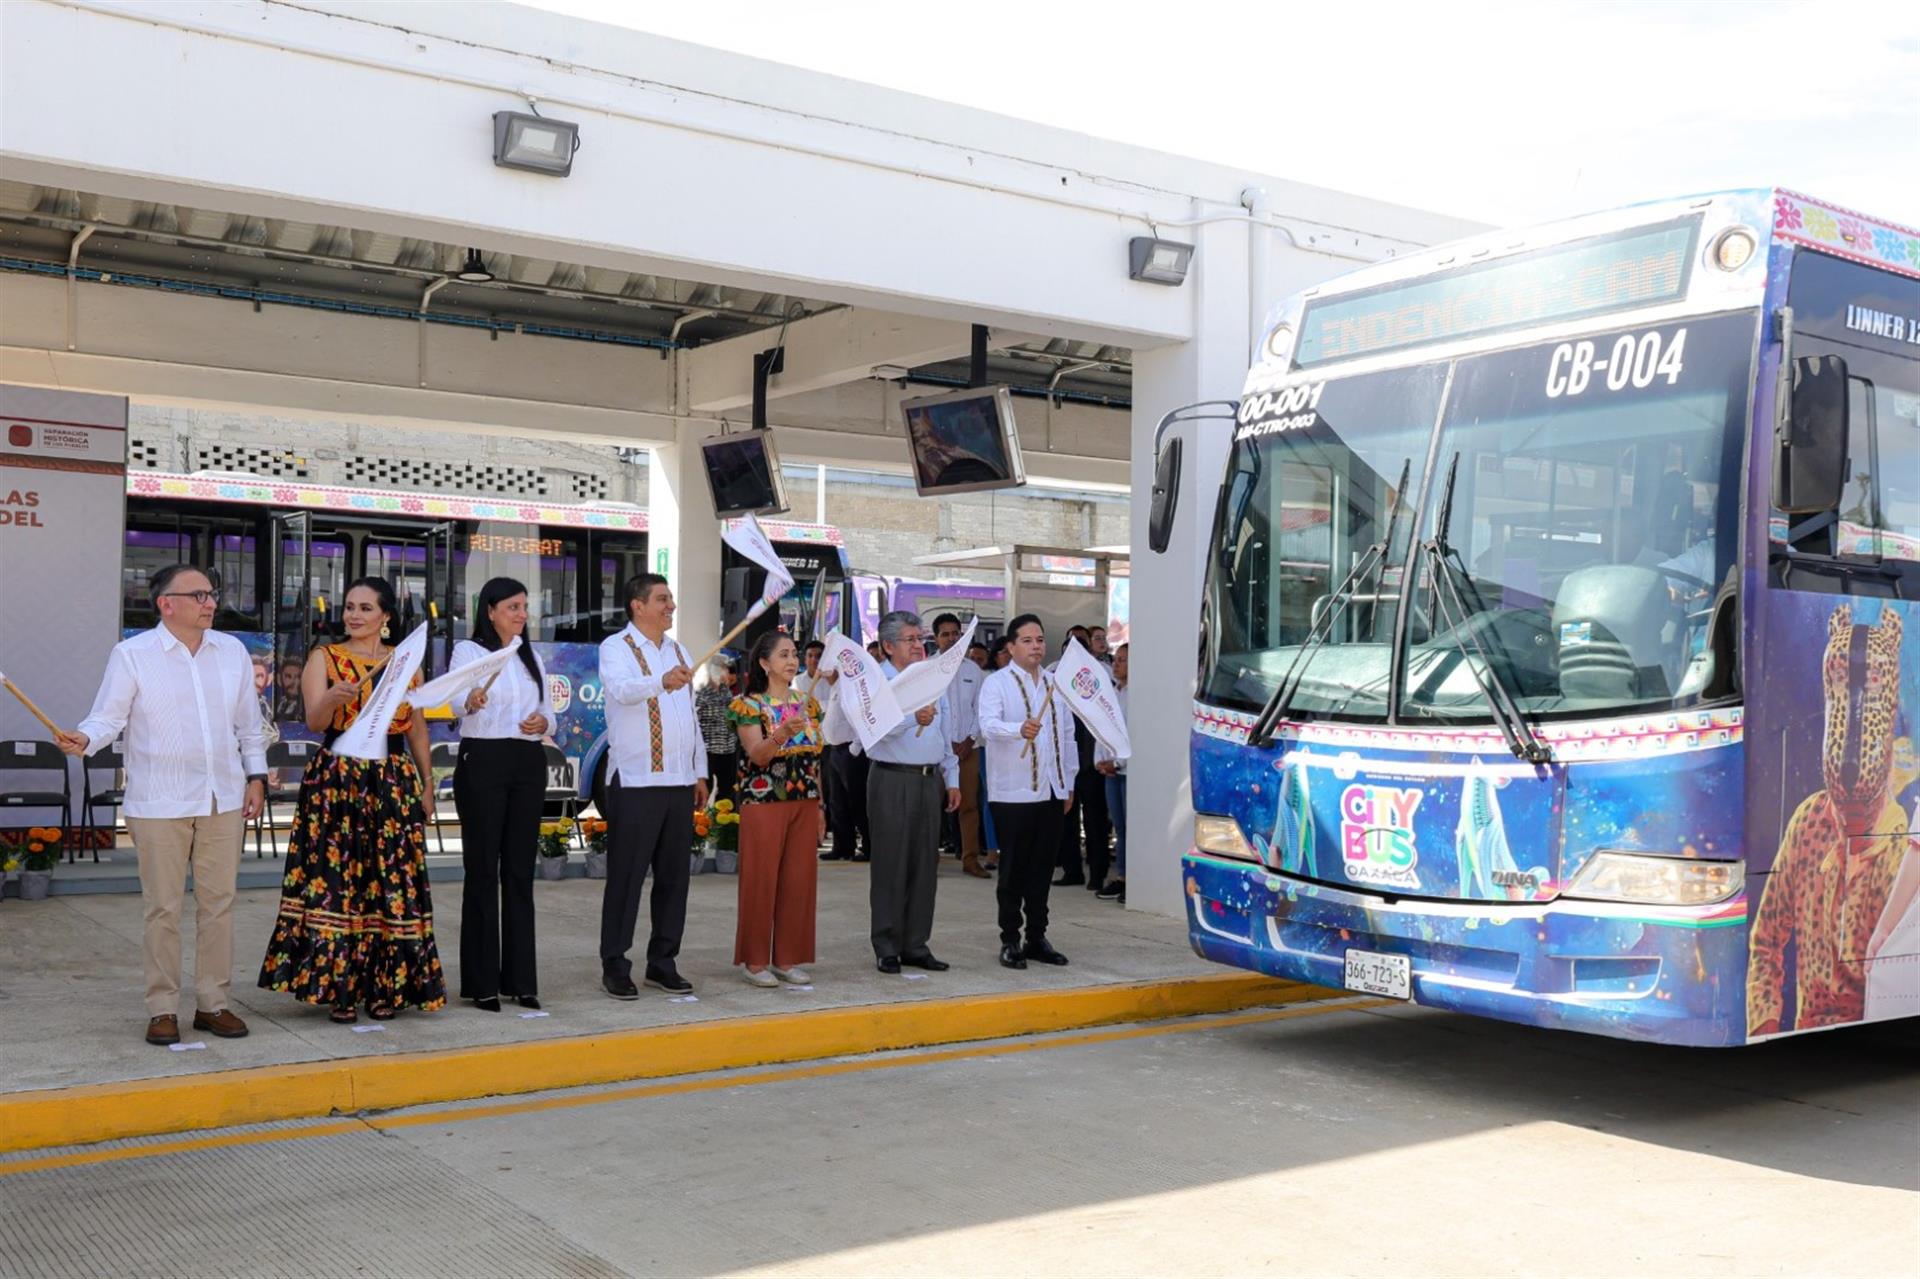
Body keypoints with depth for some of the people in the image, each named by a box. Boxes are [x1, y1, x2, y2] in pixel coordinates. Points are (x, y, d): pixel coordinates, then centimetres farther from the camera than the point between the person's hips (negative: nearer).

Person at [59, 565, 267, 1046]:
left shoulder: (233, 652, 10)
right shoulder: (131, 655, -2)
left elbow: (249, 723, 15)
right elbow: (108, 716, -6)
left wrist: (256, 776, 11)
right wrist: (84, 739, -27)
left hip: (223, 800, 4)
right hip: (159, 804, -4)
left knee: (218, 903, 6)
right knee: (164, 908, 1)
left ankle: (213, 1002, 16)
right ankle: (162, 1009, 11)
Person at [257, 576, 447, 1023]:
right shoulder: (324, 658, 3)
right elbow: (314, 722, -9)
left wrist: (427, 785, 11)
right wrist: (335, 696, -30)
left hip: (395, 783, 2)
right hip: (336, 781, -2)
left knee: (393, 882, 1)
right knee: (334, 880, -5)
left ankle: (386, 986, 10)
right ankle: (338, 989, 3)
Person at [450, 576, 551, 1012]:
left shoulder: (532, 657, 17)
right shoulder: (468, 651, -1)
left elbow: (547, 713, 19)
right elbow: (457, 700, -21)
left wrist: (543, 723, -5)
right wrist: (471, 700, -45)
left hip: (528, 765, 5)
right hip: (483, 762, -5)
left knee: (520, 870, 7)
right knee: (482, 870, -3)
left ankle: (519, 978, 12)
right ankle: (481, 981, 3)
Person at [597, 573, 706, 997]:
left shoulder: (677, 651, 18)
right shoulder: (616, 647, -3)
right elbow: (622, 688, -26)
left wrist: (700, 772, 17)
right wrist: (661, 681, -45)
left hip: (679, 782, 7)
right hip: (635, 783, -7)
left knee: (674, 875, 9)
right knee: (626, 876, -3)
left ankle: (662, 962, 19)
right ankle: (614, 965, 6)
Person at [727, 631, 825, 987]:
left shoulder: (807, 704, 12)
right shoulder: (750, 705, -4)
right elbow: (757, 755, -16)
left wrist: (820, 807, 14)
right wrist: (781, 734, -35)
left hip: (804, 804, 5)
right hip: (763, 804, -5)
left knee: (799, 881, 5)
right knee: (760, 881, -2)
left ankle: (787, 958, 14)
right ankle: (755, 961, 7)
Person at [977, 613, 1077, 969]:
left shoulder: (1056, 685, 16)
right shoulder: (997, 683, -3)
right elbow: (988, 725, -20)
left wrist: (1069, 783, 17)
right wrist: (1019, 730, -40)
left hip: (1051, 791, 6)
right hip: (1012, 792, -5)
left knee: (1043, 867, 10)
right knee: (1014, 869, -1)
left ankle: (1037, 937, 19)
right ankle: (1010, 940, 8)